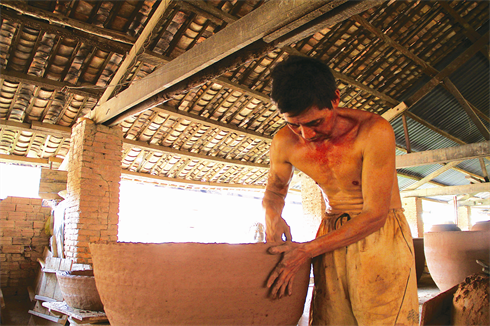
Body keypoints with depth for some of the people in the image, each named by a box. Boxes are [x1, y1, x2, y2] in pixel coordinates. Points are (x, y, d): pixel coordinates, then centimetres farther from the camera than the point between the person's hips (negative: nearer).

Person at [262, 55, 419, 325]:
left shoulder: (374, 131, -24)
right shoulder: (284, 143, -10)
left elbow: (375, 214, -21)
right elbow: (274, 191, 11)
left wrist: (307, 250, -25)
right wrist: (272, 217, -14)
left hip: (381, 232, -3)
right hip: (331, 238, 3)